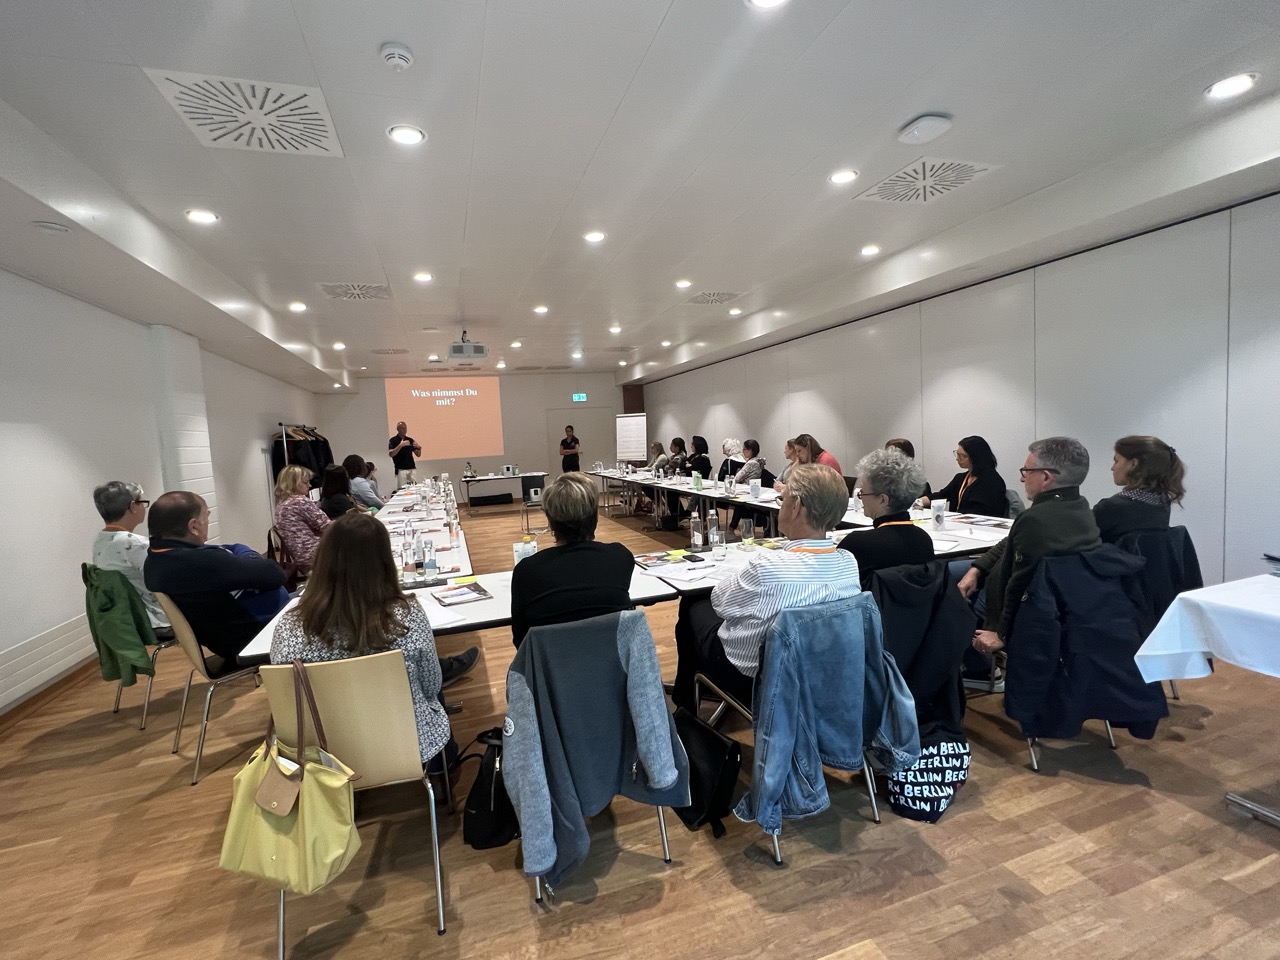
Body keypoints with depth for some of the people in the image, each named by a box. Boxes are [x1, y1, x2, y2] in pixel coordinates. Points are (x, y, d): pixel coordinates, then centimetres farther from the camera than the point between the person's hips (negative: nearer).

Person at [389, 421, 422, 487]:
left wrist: (418, 447, -7)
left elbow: (418, 454, 14)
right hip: (401, 470, -4)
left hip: (412, 469, 4)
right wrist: (401, 445, -23)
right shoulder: (393, 440, 0)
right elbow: (391, 454, -15)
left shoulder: (410, 440, 13)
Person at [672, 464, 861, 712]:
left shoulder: (767, 565, -35)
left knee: (693, 604, 19)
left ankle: (686, 701, 38)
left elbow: (720, 601, -16)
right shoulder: (849, 563, -16)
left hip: (748, 677, -5)